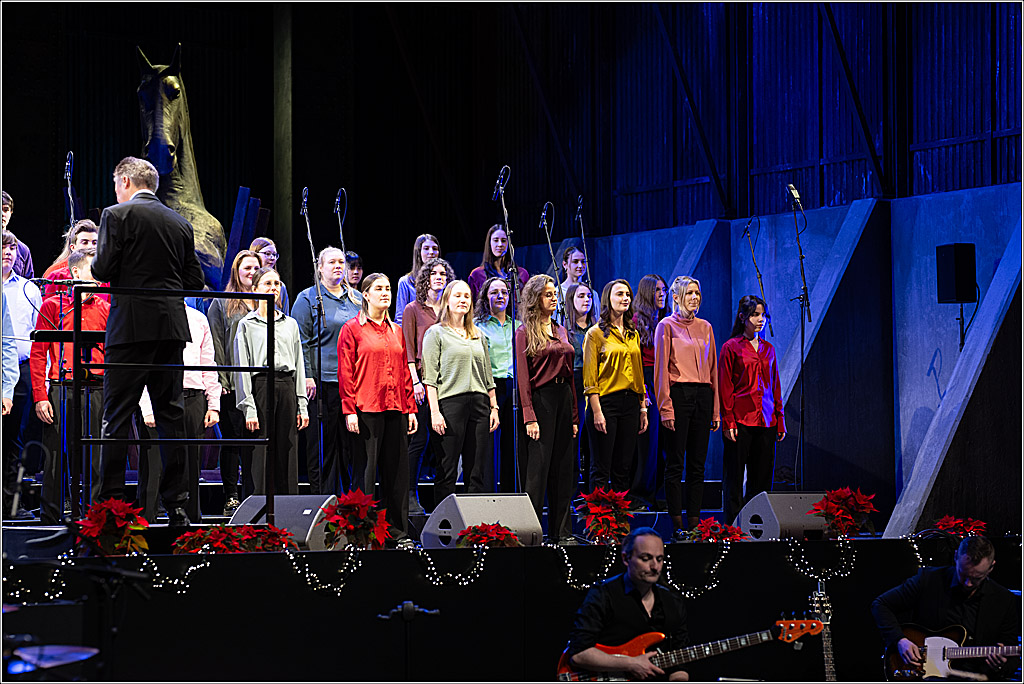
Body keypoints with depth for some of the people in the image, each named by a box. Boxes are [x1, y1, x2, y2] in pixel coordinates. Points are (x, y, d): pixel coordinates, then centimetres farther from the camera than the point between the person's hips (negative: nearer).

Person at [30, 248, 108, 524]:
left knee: (96, 462, 1)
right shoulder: (53, 306, 5)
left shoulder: (105, 309, 13)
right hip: (61, 390, -2)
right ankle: (50, 519, 7)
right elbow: (38, 354, 1)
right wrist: (40, 397, -7)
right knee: (56, 458, -1)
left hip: (96, 393, 3)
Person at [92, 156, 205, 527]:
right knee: (171, 413, 7)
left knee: (117, 415, -2)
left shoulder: (117, 215, -4)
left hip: (131, 325, -5)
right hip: (172, 326, 5)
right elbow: (195, 281, 11)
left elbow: (103, 269, -10)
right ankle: (177, 505, 6)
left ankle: (111, 503, -5)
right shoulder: (180, 223, 12)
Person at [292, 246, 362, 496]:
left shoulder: (357, 299, 17)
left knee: (351, 439, 4)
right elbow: (301, 341, -3)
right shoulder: (308, 299, 3)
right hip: (322, 381, -4)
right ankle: (319, 493, 1)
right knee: (323, 439, -4)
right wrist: (306, 376, -13)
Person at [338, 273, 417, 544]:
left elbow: (404, 371, 17)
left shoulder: (396, 331, 16)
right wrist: (349, 410, -12)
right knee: (365, 469, -3)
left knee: (396, 468, 6)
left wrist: (411, 408, 11)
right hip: (366, 409, -5)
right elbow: (345, 372, -5)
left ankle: (396, 527, 12)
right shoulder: (352, 328, -1)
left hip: (396, 409, 5)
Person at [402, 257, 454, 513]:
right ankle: (411, 495, -1)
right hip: (424, 380, -4)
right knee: (420, 439, -6)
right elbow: (409, 350, -2)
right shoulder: (413, 309, 4)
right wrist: (415, 380, -12)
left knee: (442, 439, 4)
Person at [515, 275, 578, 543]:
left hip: (563, 397, 6)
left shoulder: (560, 331, 16)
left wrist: (574, 416, 12)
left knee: (563, 466, 7)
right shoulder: (525, 332, -3)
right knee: (538, 466, -6)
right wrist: (529, 417, -16)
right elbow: (523, 377, -9)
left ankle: (562, 530, 11)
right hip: (540, 398, -6)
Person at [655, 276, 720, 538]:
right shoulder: (667, 326, 0)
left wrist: (715, 408, 11)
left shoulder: (705, 327, 15)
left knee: (698, 464, 5)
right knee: (675, 463, -3)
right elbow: (661, 369, -4)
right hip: (678, 394, -5)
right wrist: (666, 407, -12)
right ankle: (678, 524, 0)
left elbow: (712, 368, 16)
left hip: (703, 396, 5)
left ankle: (694, 522, 8)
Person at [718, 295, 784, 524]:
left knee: (762, 478, 5)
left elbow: (776, 387, 17)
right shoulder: (731, 347, -1)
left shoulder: (768, 349, 14)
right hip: (741, 419, -5)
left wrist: (780, 420, 11)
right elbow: (725, 388, -4)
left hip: (766, 420, 5)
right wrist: (728, 422, -10)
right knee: (735, 476, -2)